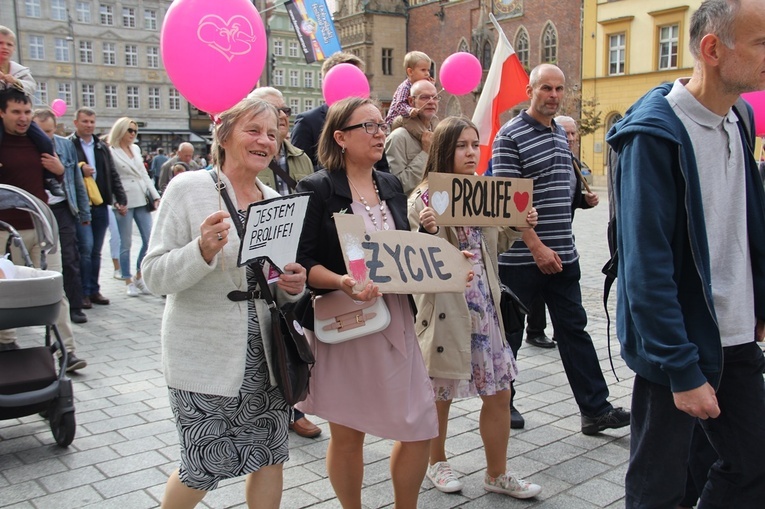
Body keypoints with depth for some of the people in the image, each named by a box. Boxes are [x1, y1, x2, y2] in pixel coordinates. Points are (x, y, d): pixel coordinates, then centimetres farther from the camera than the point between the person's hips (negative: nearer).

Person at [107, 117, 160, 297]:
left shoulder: (136, 149, 16)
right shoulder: (111, 151, -3)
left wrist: (155, 195, 12)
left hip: (141, 200, 6)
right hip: (124, 202, -6)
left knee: (149, 240, 2)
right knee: (126, 243, 1)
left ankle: (139, 277, 17)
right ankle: (128, 282, 11)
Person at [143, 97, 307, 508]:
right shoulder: (188, 188, -8)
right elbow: (154, 275, -12)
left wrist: (292, 287, -6)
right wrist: (203, 250, -28)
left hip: (265, 354, 5)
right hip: (205, 356, -5)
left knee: (270, 457, 10)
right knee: (204, 469, 6)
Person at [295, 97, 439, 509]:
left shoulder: (390, 186, 11)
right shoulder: (318, 190, -8)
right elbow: (300, 262, -14)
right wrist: (341, 282, -30)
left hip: (395, 320, 6)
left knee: (420, 431, 6)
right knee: (347, 434, 10)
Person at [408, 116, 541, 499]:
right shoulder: (423, 199, -11)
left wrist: (519, 226, 1)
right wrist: (425, 231, -30)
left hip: (484, 306, 5)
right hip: (444, 307, -5)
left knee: (499, 392, 9)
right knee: (440, 393, 12)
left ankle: (497, 474, 28)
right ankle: (437, 463, 36)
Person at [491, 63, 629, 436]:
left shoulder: (560, 133, 13)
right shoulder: (510, 137, -11)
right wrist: (537, 247, -21)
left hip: (562, 254, 7)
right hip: (522, 256, -7)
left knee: (573, 328, 8)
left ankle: (596, 410, 13)